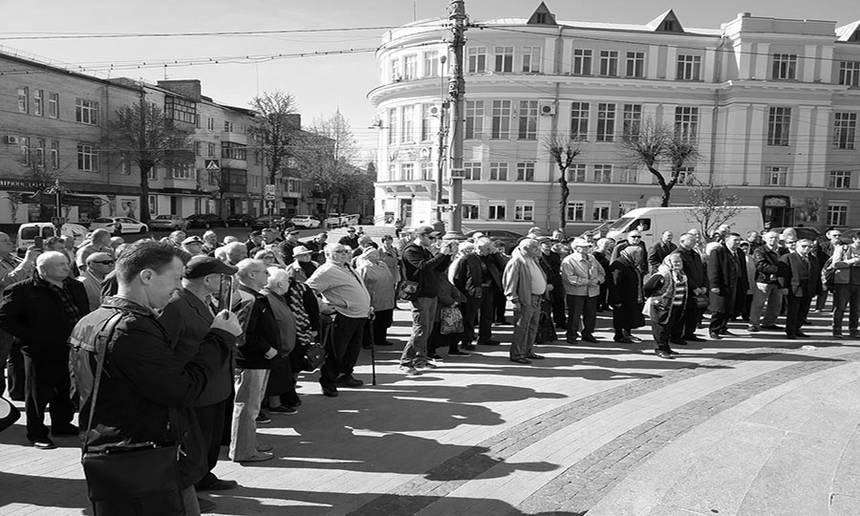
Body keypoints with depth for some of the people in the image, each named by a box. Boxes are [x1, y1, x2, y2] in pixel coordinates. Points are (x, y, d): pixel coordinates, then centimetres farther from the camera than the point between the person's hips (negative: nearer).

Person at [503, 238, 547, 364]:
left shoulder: (533, 260, 17)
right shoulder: (516, 261, -13)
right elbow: (510, 282, -16)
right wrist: (515, 300, -19)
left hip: (536, 300, 10)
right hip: (525, 300, -10)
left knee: (533, 327, 16)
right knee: (522, 328, -6)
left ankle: (527, 351, 27)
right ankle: (516, 354, 0)